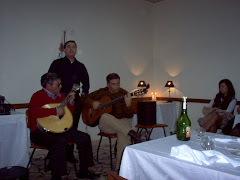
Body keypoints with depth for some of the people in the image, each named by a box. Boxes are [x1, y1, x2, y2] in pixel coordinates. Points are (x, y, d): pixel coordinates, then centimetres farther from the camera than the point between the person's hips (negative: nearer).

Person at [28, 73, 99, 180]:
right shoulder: (38, 96, -9)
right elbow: (34, 112, -31)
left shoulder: (60, 96, 14)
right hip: (41, 131, -8)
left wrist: (70, 103, 5)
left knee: (85, 138, -3)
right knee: (60, 141, -38)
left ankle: (83, 171, 11)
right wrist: (55, 111, -28)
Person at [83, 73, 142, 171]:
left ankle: (120, 167, -27)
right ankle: (131, 133, -45)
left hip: (122, 121, 0)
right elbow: (85, 98, 10)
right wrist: (92, 103, -11)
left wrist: (128, 105, -27)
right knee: (105, 116, -35)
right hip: (105, 124, 1)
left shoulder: (124, 94, 1)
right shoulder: (102, 92, 6)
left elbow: (129, 115, -5)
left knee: (124, 135, -33)